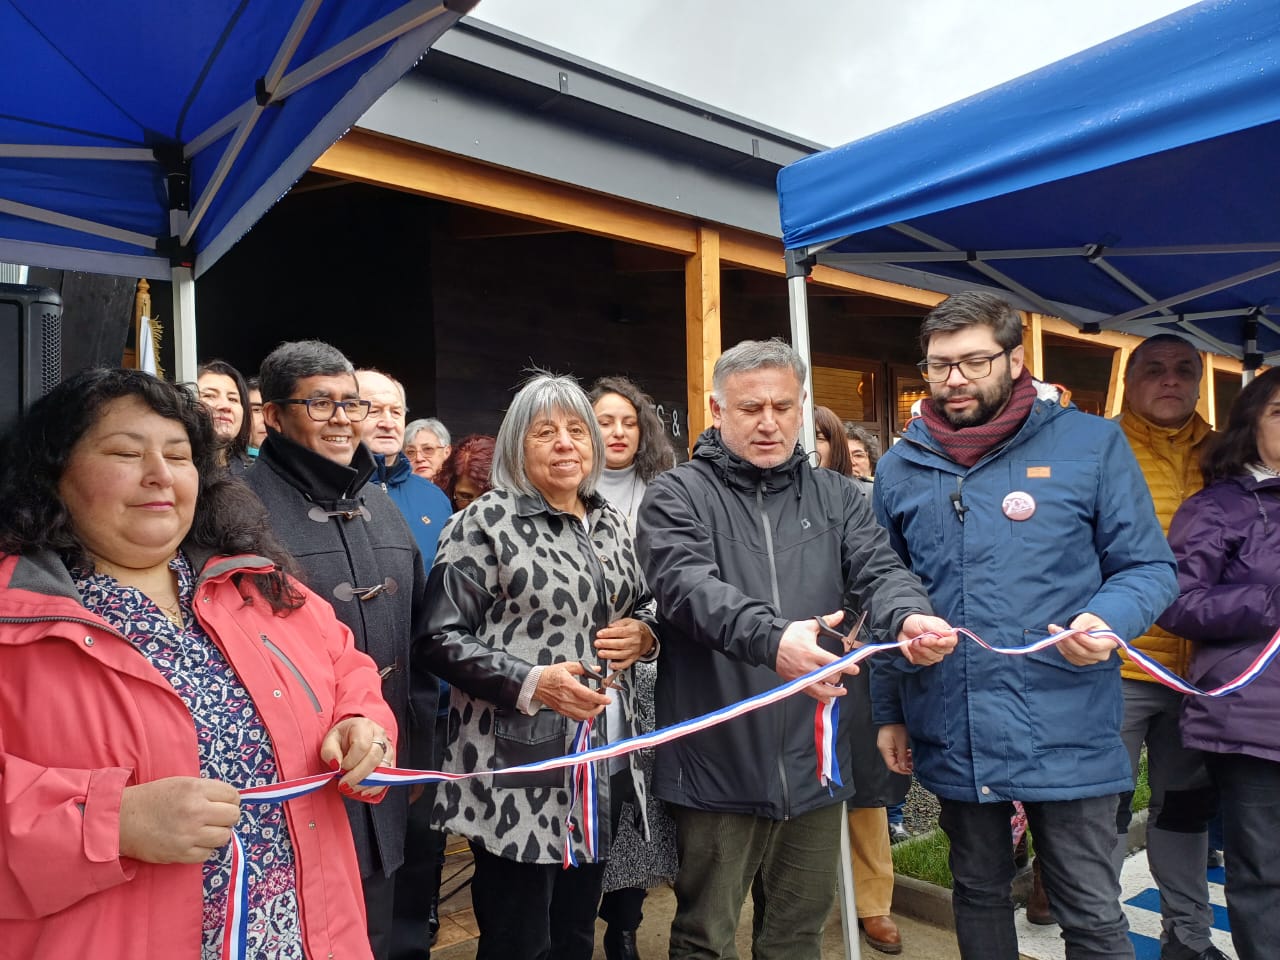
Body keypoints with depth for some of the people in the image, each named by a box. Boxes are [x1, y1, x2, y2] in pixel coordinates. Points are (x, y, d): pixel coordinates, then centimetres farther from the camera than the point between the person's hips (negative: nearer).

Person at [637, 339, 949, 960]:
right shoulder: (677, 495, -5)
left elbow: (879, 570, -5)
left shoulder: (836, 498, 8)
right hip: (717, 768, -4)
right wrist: (771, 637, -40)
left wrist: (909, 617, -28)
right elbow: (688, 585, -22)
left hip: (815, 764, 4)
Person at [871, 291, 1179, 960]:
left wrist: (1108, 619, -23)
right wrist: (888, 712, 10)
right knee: (978, 898, 21)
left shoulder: (1090, 444, -5)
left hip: (1068, 734, -3)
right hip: (951, 737, 3)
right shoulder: (899, 467, 4)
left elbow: (1148, 567, -1)